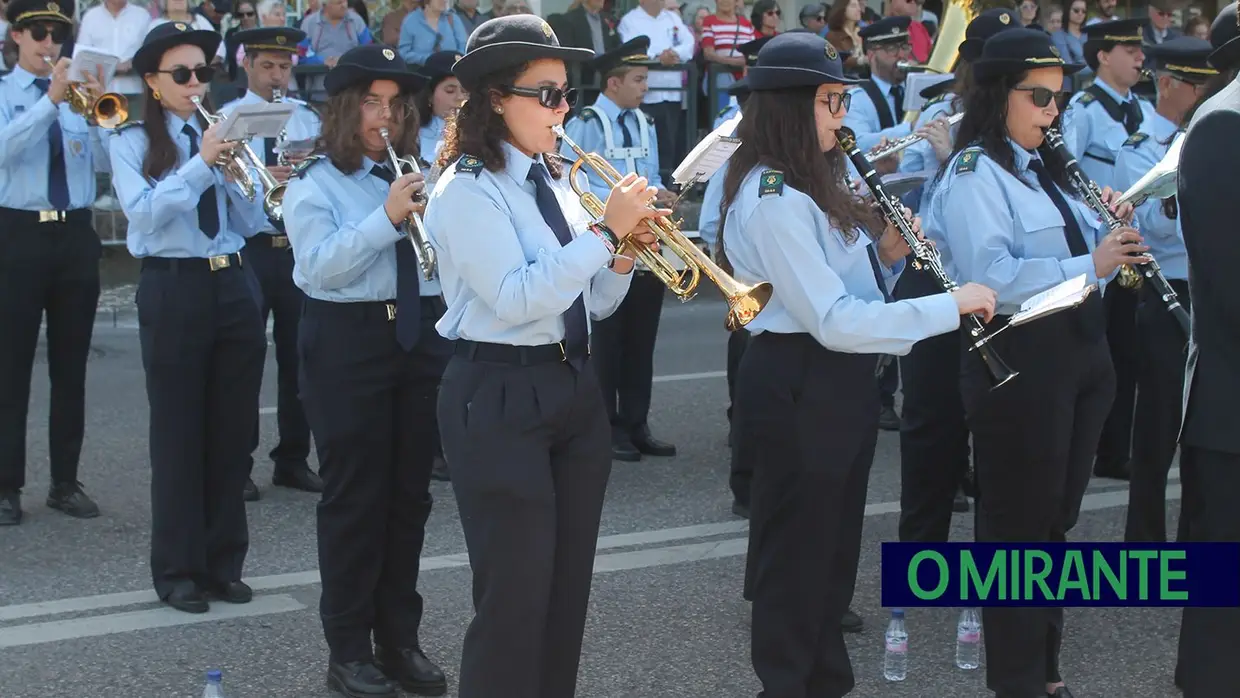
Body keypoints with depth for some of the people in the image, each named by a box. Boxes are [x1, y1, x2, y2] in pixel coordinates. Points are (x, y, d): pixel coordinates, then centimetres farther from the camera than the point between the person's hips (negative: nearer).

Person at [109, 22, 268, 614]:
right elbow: (144, 212, -15)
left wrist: (237, 169, -10)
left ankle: (223, 564, 19)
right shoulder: (133, 141, 1)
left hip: (234, 286, 4)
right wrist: (200, 164, -22)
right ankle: (178, 570, 11)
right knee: (179, 434, 0)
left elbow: (251, 221, 6)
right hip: (173, 290, -4)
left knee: (233, 431, 8)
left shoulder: (223, 133, 12)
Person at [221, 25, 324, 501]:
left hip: (300, 248, 3)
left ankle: (293, 460, 20)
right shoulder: (226, 119, 0)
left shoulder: (308, 119, 11)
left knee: (298, 356, 8)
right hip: (248, 249, -3)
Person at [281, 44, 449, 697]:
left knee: (410, 493, 10)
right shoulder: (314, 183, -3)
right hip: (347, 340, -5)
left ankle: (400, 638, 23)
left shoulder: (420, 176, 12)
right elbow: (321, 268, -18)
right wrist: (387, 216, -24)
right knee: (354, 495, 0)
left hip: (420, 335, 5)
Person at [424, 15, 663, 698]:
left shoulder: (555, 184, 11)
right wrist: (605, 231, -22)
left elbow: (591, 305, 14)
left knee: (568, 582, 14)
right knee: (516, 589, -3)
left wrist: (622, 257, -6)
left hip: (574, 388, 8)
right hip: (500, 399, -8)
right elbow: (514, 298, -24)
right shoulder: (467, 190, -12)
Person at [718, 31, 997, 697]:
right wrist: (950, 305, -24)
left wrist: (887, 255, -4)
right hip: (796, 391, -10)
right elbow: (834, 321, -27)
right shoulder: (774, 200, -21)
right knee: (796, 552, 4)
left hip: (836, 384, 10)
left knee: (835, 544, 19)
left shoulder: (811, 183, 11)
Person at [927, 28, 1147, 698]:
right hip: (1016, 364, -8)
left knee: (1056, 518, 17)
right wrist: (1088, 266, -28)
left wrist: (1111, 233, -3)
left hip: (1081, 355, 8)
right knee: (1017, 524, 3)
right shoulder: (972, 173, -12)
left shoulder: (1048, 167, 15)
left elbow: (1077, 253, 16)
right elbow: (990, 277, -25)